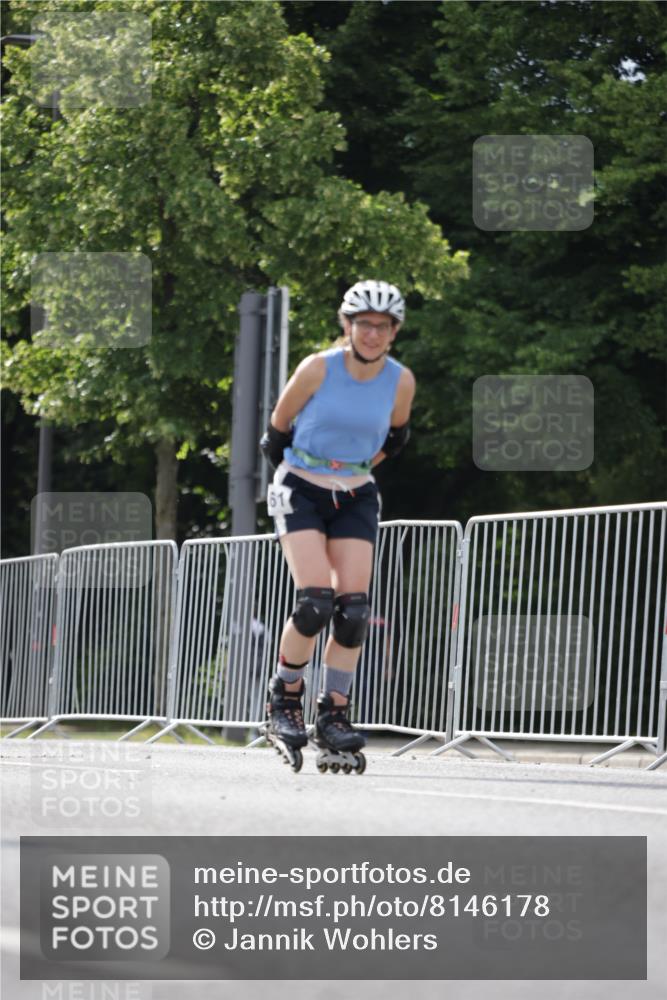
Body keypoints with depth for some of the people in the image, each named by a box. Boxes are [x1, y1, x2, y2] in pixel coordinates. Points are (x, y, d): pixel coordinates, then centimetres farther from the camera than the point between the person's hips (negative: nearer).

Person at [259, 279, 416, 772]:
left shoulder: (400, 381, -5)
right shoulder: (318, 369, -14)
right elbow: (278, 428, 1)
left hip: (356, 498, 3)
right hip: (300, 492, -3)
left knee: (354, 607, -11)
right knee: (317, 600, -19)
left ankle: (334, 716, -2)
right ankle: (285, 696, 1)